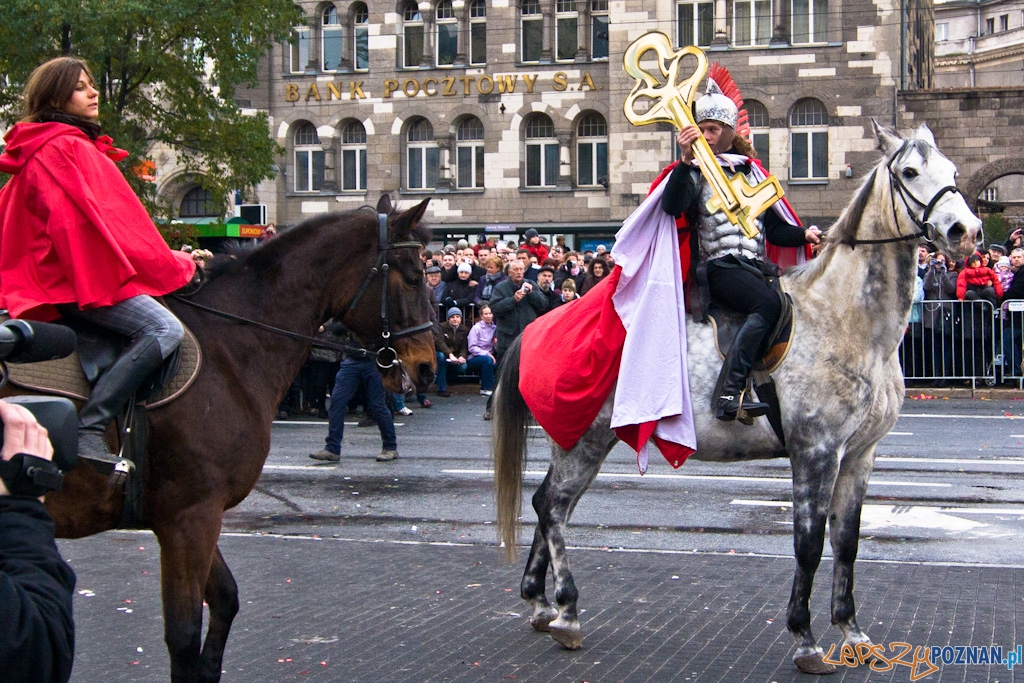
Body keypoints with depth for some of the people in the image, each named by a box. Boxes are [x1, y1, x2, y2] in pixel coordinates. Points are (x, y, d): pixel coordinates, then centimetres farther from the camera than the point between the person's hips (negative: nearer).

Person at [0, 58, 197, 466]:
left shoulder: (37, 151, 20)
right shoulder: (71, 149, -11)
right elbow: (104, 221, -15)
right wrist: (173, 266, -8)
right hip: (78, 277, -11)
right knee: (165, 329, -26)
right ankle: (89, 430, -30)